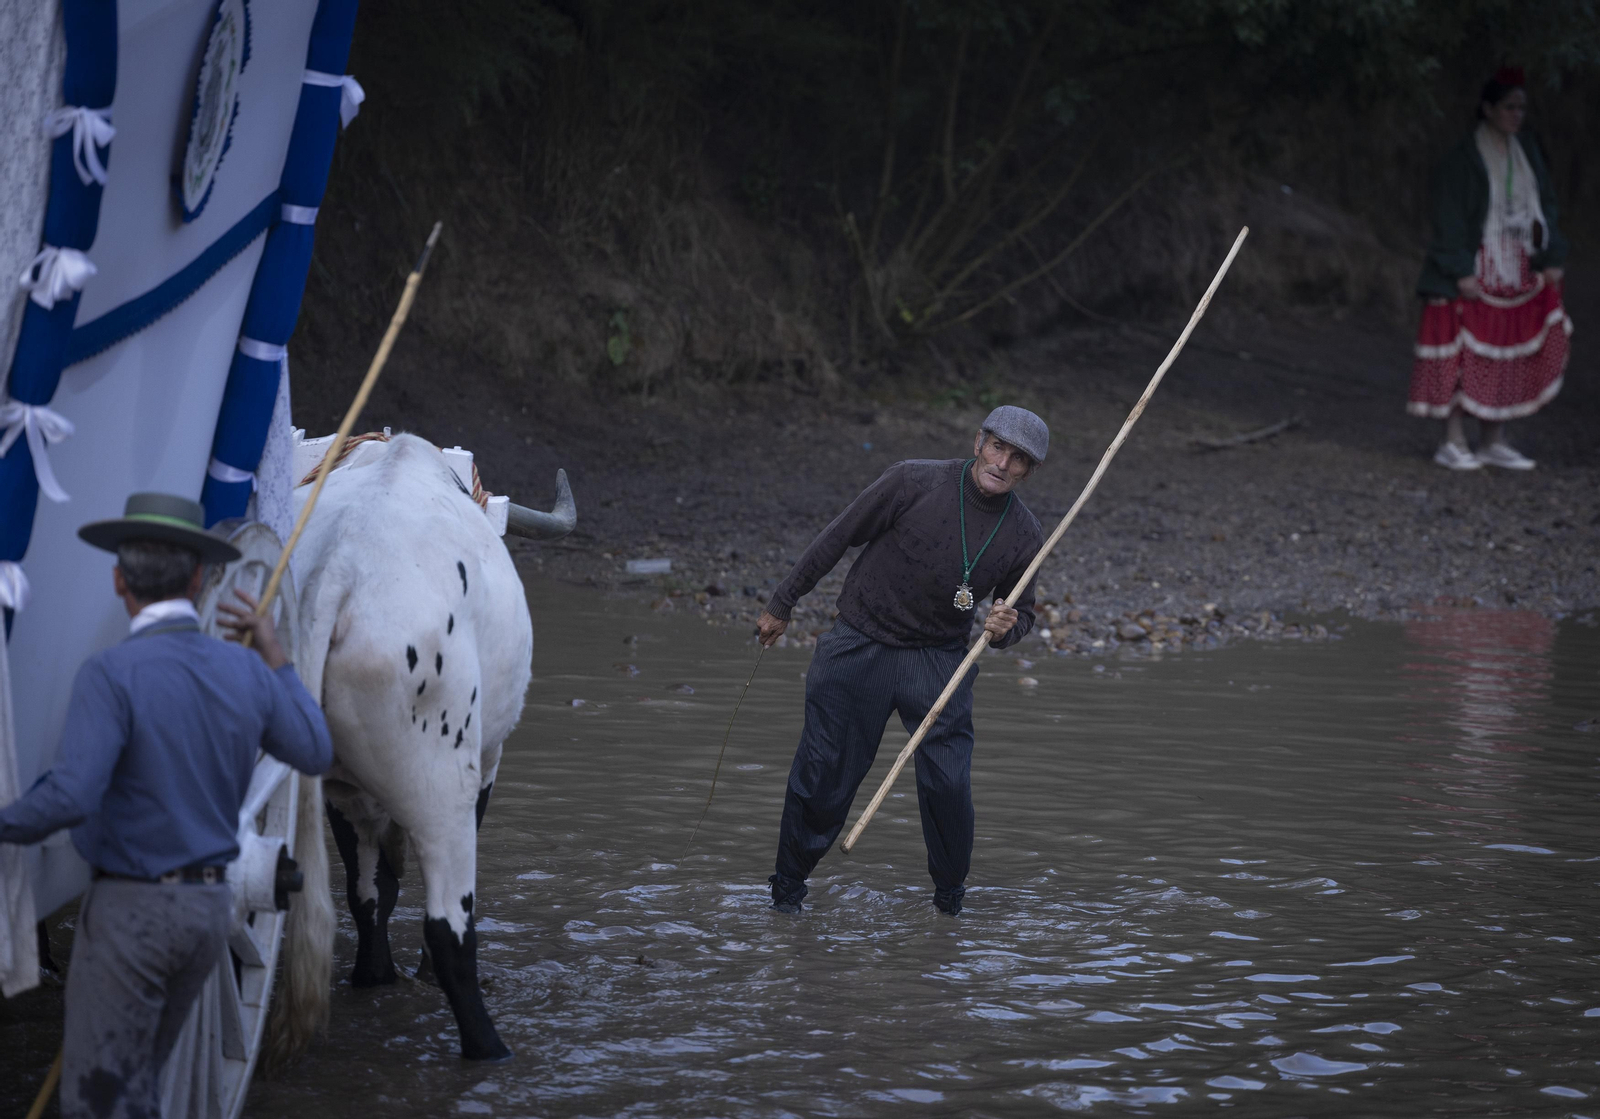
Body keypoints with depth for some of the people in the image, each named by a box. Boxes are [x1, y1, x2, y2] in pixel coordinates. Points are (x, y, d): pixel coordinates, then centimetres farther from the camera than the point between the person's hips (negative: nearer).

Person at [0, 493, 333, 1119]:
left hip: (132, 909, -7)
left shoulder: (112, 675, -18)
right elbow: (316, 755, 16)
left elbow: (70, 797, -27)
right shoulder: (246, 673, 1)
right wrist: (276, 659, 23)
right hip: (211, 906, 7)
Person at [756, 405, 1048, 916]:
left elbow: (1022, 612, 11)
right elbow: (837, 539, -5)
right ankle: (788, 887, 24)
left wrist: (1005, 627, -14)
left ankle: (951, 898, 14)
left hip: (939, 662, 2)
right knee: (824, 775, 3)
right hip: (860, 645, -2)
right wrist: (781, 605, 1)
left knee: (948, 784, -9)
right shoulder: (914, 482, -15)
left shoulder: (1024, 537, -5)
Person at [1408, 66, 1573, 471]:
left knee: (1507, 354, 5)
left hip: (1518, 270, 6)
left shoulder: (1527, 151, 11)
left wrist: (1551, 258, 5)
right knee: (1463, 354, -6)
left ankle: (1493, 442, 12)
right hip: (1474, 271, -6)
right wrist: (1461, 271, -17)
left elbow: (1545, 205, 14)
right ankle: (1453, 442, 0)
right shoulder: (1463, 159, -8)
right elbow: (1450, 217, -11)